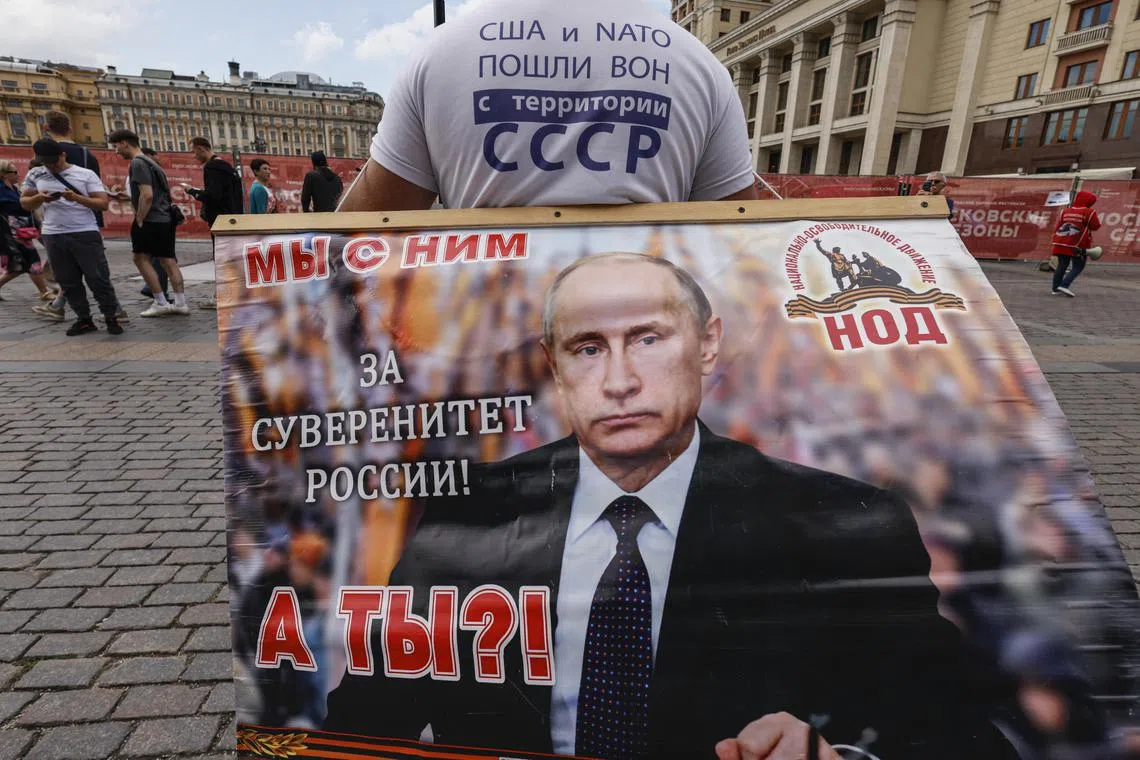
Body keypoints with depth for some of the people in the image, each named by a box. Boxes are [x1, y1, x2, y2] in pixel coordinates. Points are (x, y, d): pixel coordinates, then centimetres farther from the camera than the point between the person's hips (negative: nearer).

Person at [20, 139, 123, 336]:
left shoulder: (86, 174, 1)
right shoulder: (35, 175, 10)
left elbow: (103, 203, -4)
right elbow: (25, 204, 14)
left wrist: (76, 197, -18)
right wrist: (39, 197, -6)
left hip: (86, 234, -4)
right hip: (53, 236, 4)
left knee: (98, 278, -4)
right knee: (68, 282, 6)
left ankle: (111, 317, 4)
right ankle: (84, 320, 13)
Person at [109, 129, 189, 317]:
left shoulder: (138, 163, -10)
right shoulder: (149, 162, 19)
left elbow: (147, 195, -18)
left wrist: (139, 221, -12)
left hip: (151, 221, -9)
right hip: (165, 219, 9)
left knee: (141, 258, -1)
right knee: (168, 261, 7)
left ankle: (161, 303, -2)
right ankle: (180, 303, 5)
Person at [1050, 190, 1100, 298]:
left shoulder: (1065, 211, 11)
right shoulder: (1088, 212, -6)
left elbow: (1058, 227, 13)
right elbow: (1096, 226, -3)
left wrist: (1056, 241, 19)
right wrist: (1096, 217, 15)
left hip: (1062, 244, 5)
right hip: (1079, 246, -5)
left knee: (1062, 266, 11)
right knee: (1078, 267, 1)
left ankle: (1056, 288, 9)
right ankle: (1065, 285, -16)